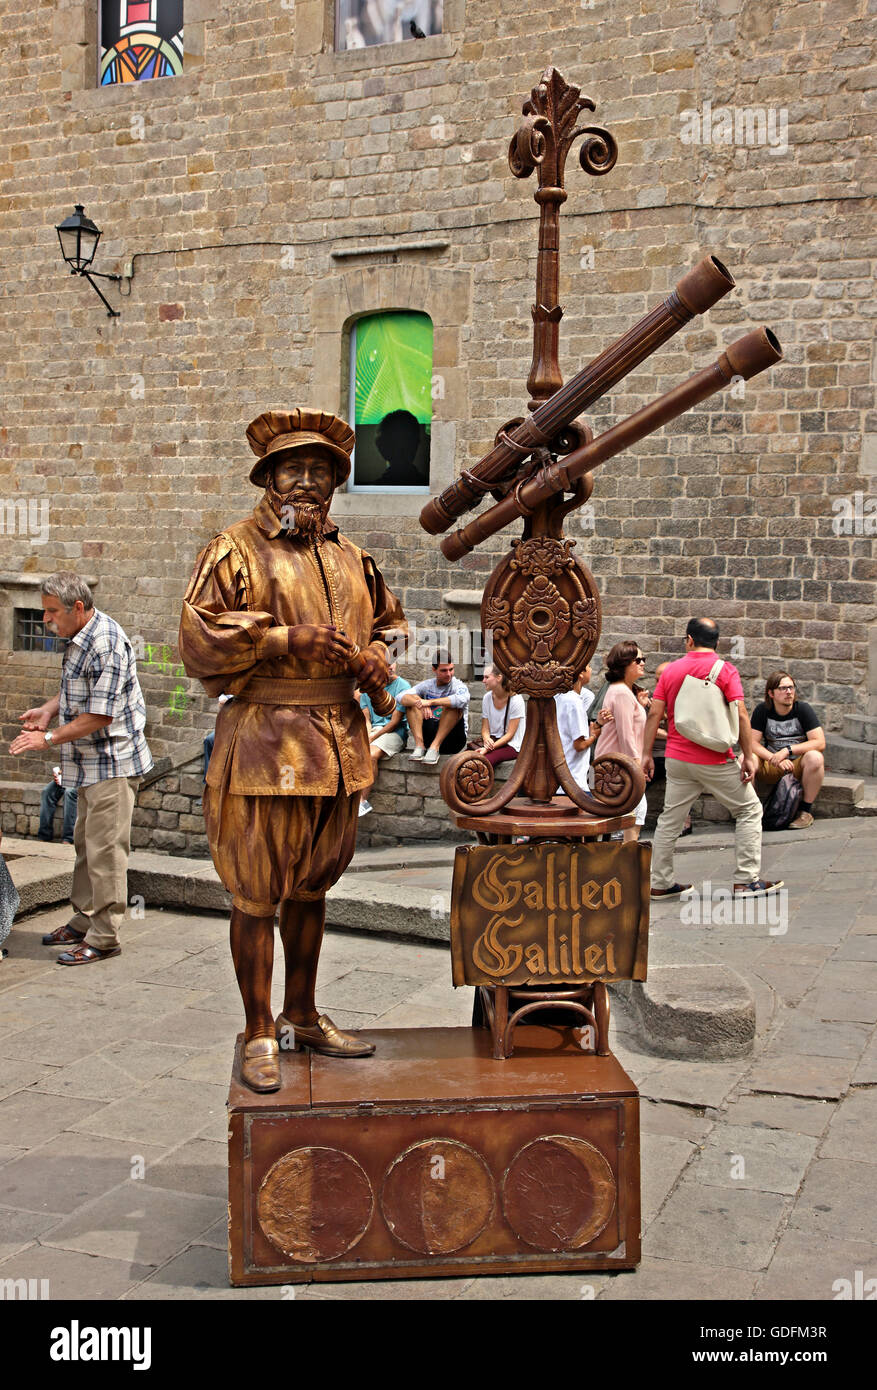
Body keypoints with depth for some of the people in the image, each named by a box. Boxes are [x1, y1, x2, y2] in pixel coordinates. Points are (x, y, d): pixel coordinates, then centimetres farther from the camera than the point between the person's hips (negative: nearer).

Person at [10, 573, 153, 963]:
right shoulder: (77, 638, 9)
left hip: (113, 762, -10)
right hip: (91, 763, 10)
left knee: (104, 848, -5)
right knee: (85, 843, 17)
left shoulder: (106, 644, -22)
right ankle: (83, 921, 29)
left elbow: (100, 715, -24)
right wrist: (49, 709, 6)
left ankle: (104, 937, 2)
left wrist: (49, 739, -18)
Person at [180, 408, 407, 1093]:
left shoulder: (351, 557, 14)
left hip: (340, 741, 6)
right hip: (264, 739, -6)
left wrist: (376, 657, 4)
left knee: (311, 886, 17)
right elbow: (199, 639, -11)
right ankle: (260, 1034, 13)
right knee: (257, 895, 0)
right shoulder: (236, 551, -3)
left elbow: (390, 620, 27)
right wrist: (286, 637, -18)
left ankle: (302, 1015, 31)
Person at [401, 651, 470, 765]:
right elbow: (402, 697, -7)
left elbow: (462, 700, -31)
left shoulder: (458, 686, -5)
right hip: (429, 736, 4)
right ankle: (419, 745, -24)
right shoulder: (427, 685, 7)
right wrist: (420, 702, -27)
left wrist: (430, 702, -32)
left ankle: (434, 747, -31)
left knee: (454, 706, -27)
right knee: (412, 700, -9)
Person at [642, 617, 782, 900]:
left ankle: (660, 883, 15)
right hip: (715, 760, -4)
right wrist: (748, 756, -9)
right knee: (749, 811, 9)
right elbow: (741, 715, -13)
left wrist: (647, 754, 6)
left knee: (669, 819, 12)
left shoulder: (671, 670, 4)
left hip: (677, 760, 4)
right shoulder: (725, 670, -6)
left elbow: (654, 714, 1)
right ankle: (746, 881, 7)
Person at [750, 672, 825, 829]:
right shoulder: (762, 710, -2)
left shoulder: (803, 709, -6)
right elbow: (752, 742, -8)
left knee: (815, 757, -33)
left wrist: (787, 750, -22)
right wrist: (775, 759, -24)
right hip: (771, 769, 1)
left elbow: (820, 743, -15)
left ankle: (806, 810, -17)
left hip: (798, 766, -1)